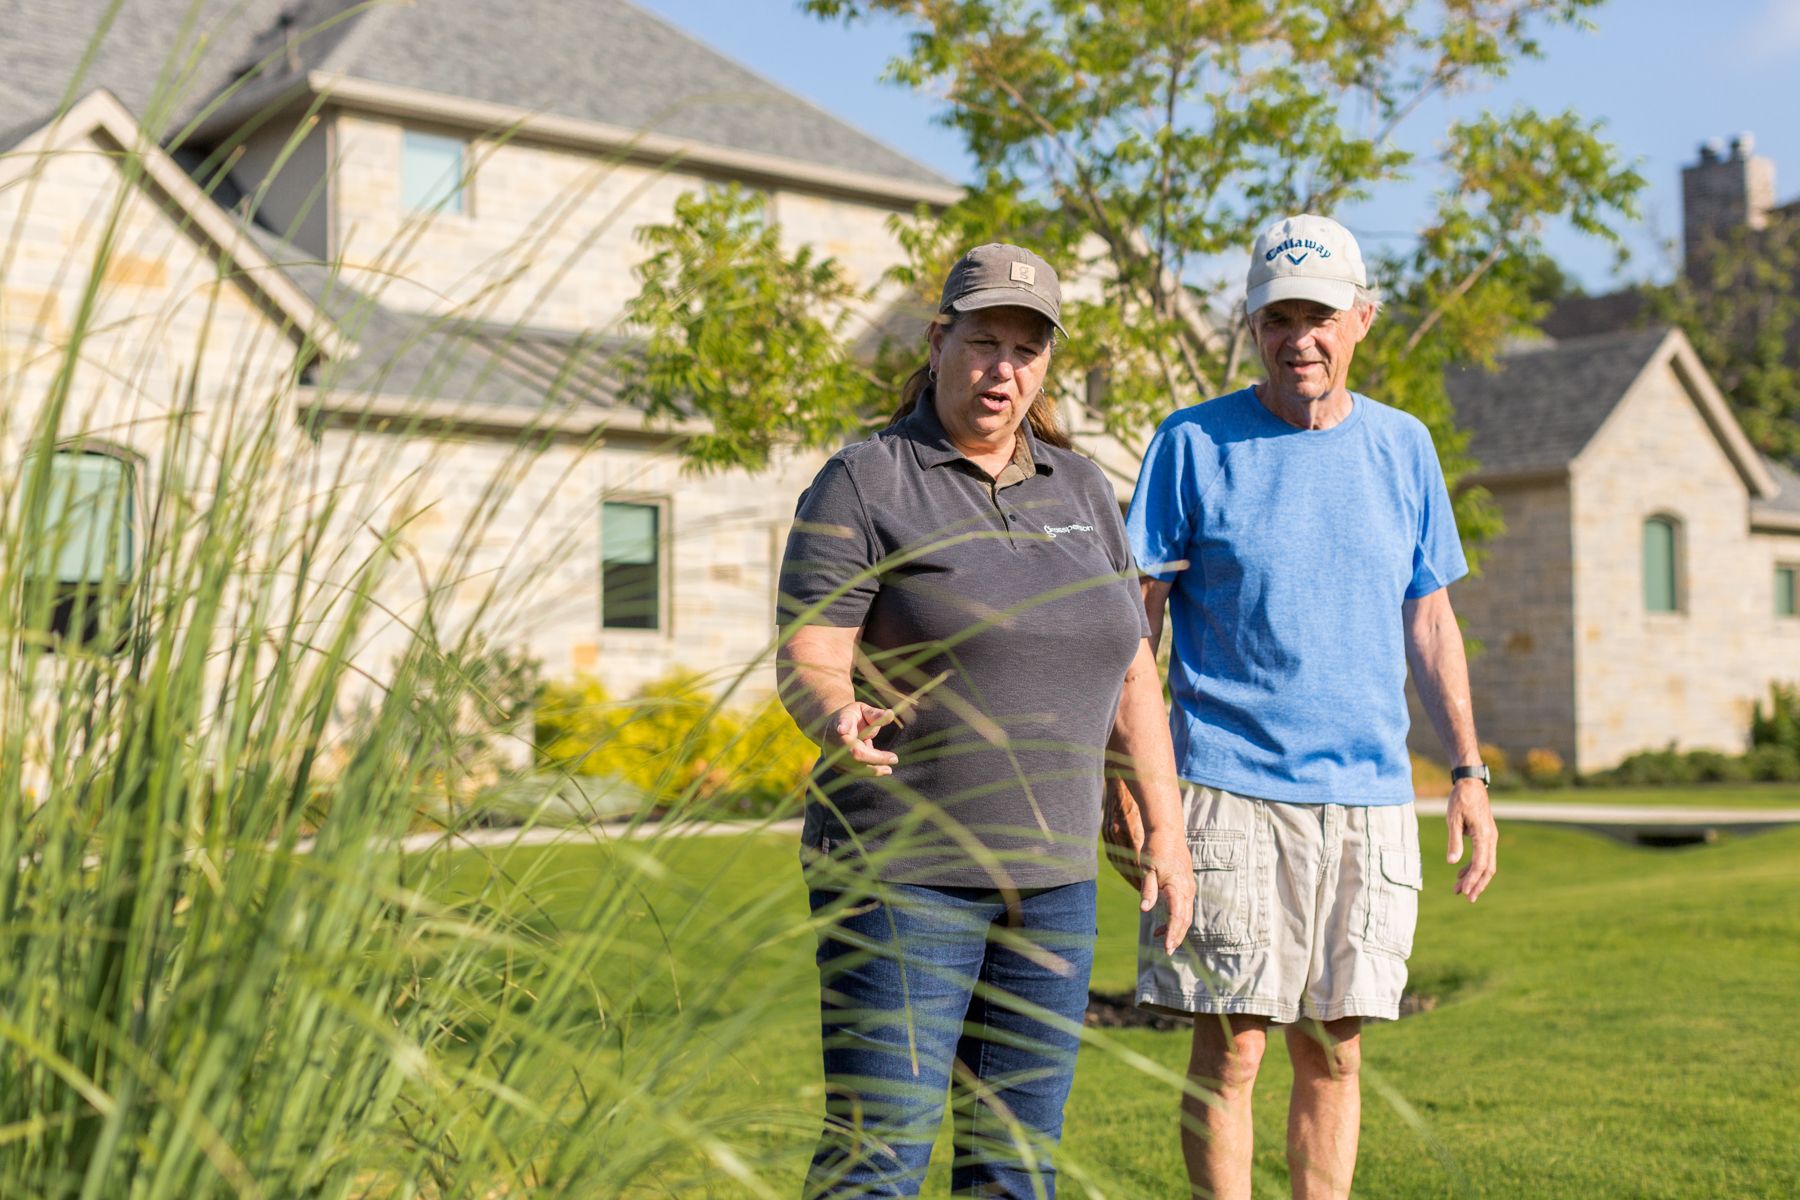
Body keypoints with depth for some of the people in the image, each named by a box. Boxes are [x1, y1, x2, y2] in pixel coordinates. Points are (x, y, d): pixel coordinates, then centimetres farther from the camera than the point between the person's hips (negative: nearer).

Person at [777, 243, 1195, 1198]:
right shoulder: (864, 485, -5)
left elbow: (1128, 674, 15)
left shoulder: (1079, 490, 12)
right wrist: (840, 722, -34)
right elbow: (804, 668, -12)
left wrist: (1166, 831, 10)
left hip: (1052, 879, 6)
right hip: (903, 873, -5)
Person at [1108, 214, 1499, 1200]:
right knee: (1230, 1049, -2)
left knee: (1333, 1054, 9)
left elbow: (1429, 619, 15)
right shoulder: (1194, 443, -1)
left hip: (1370, 795, 3)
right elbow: (1135, 619, 0)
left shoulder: (1403, 447, 10)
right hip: (1229, 790, -3)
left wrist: (1469, 771, 9)